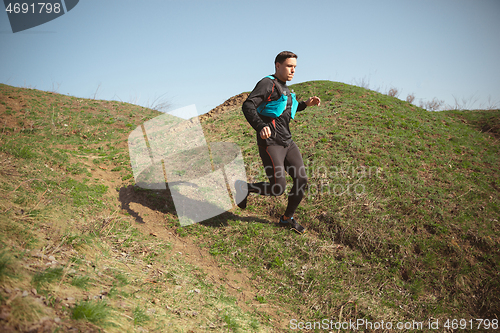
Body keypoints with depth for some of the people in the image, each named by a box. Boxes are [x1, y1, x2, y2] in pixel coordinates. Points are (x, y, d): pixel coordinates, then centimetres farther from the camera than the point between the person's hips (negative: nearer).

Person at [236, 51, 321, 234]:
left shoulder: (284, 89, 18)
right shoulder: (267, 84, -10)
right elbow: (248, 105, -23)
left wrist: (305, 104, 24)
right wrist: (261, 127, -39)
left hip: (287, 142, 9)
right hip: (270, 143, -9)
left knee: (301, 180, 4)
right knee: (278, 188, -14)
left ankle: (287, 218, 23)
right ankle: (243, 188, 11)